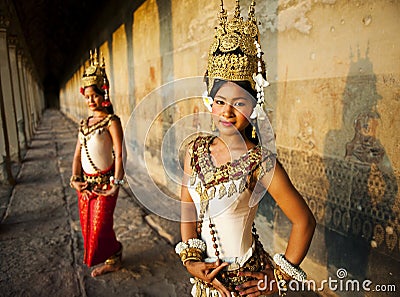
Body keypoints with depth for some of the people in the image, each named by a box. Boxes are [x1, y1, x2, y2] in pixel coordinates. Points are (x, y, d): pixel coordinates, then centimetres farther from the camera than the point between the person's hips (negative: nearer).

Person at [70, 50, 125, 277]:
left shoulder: (111, 121, -11)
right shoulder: (85, 123, 10)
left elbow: (119, 155, -16)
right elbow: (78, 154, 10)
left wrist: (116, 183, -21)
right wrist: (75, 179, -2)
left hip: (104, 182, -7)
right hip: (86, 182, 7)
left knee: (101, 225, 1)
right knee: (88, 224, 16)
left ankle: (112, 258, 28)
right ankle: (111, 258, 35)